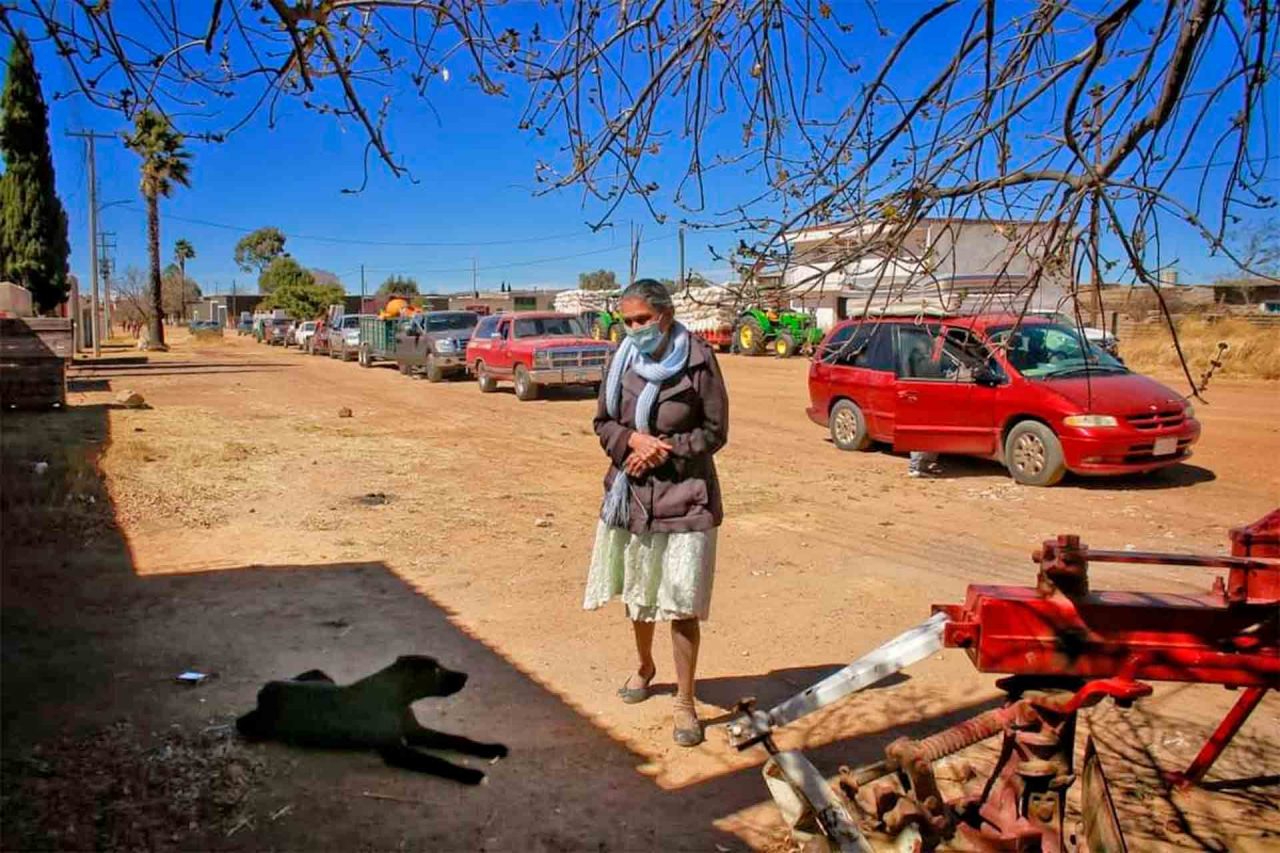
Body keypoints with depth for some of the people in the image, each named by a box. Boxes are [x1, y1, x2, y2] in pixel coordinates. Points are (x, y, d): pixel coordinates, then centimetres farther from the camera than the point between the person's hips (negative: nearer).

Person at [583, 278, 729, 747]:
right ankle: (644, 666, 45)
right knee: (636, 591, 20)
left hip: (684, 497, -4)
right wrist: (633, 440, -14)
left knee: (681, 602, -2)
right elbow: (603, 423, 6)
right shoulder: (621, 360, 0)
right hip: (629, 492, 5)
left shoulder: (698, 360, -12)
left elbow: (715, 432, -6)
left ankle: (684, 701, 14)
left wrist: (664, 450, -18)